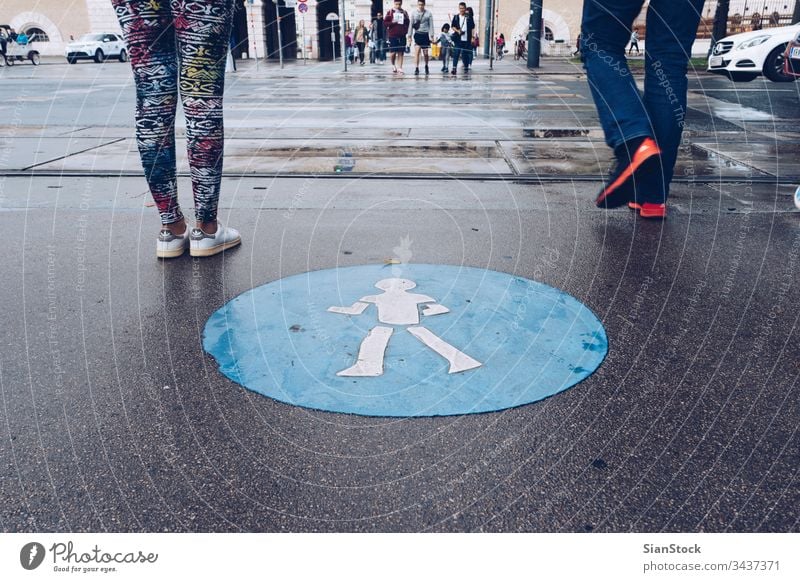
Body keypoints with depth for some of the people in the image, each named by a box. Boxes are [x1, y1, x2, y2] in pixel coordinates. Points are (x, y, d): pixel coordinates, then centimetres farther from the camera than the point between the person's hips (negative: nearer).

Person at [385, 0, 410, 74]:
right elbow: (385, 23, 1)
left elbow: (408, 23, 16)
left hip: (402, 36, 2)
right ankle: (393, 65, 21)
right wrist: (392, 22, -14)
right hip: (392, 35, -2)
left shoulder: (404, 13, 10)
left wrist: (406, 31, 3)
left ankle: (399, 68, 4)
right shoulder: (390, 12, 3)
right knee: (393, 52, -5)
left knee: (401, 53, 0)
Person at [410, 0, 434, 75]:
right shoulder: (413, 13, 4)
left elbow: (431, 25, 3)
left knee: (425, 53, 4)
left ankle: (426, 67, 29)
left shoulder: (428, 13, 2)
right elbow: (411, 25, 7)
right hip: (417, 34, 0)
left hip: (425, 34, 0)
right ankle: (416, 69, -12)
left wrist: (431, 36, -3)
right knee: (417, 51, -13)